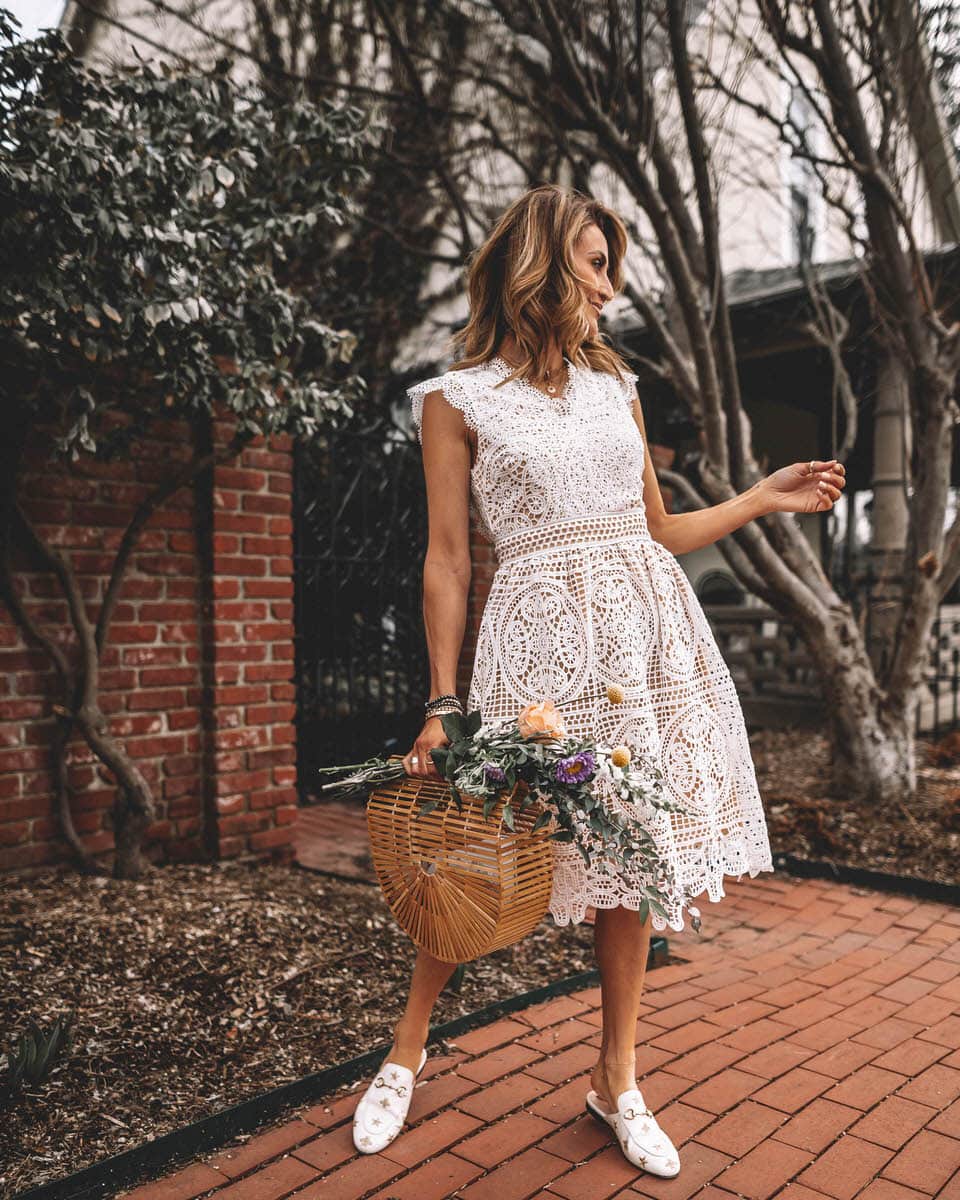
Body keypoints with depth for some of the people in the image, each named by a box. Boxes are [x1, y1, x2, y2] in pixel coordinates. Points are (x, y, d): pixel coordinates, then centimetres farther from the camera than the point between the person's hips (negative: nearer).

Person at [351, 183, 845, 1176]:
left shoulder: (617, 387, 16)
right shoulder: (459, 399, 2)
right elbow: (447, 557, -3)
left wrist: (764, 498, 15)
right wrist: (441, 705, -6)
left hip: (648, 634, 5)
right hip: (539, 640, -4)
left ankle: (616, 1082, 27)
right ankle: (407, 1049, 30)